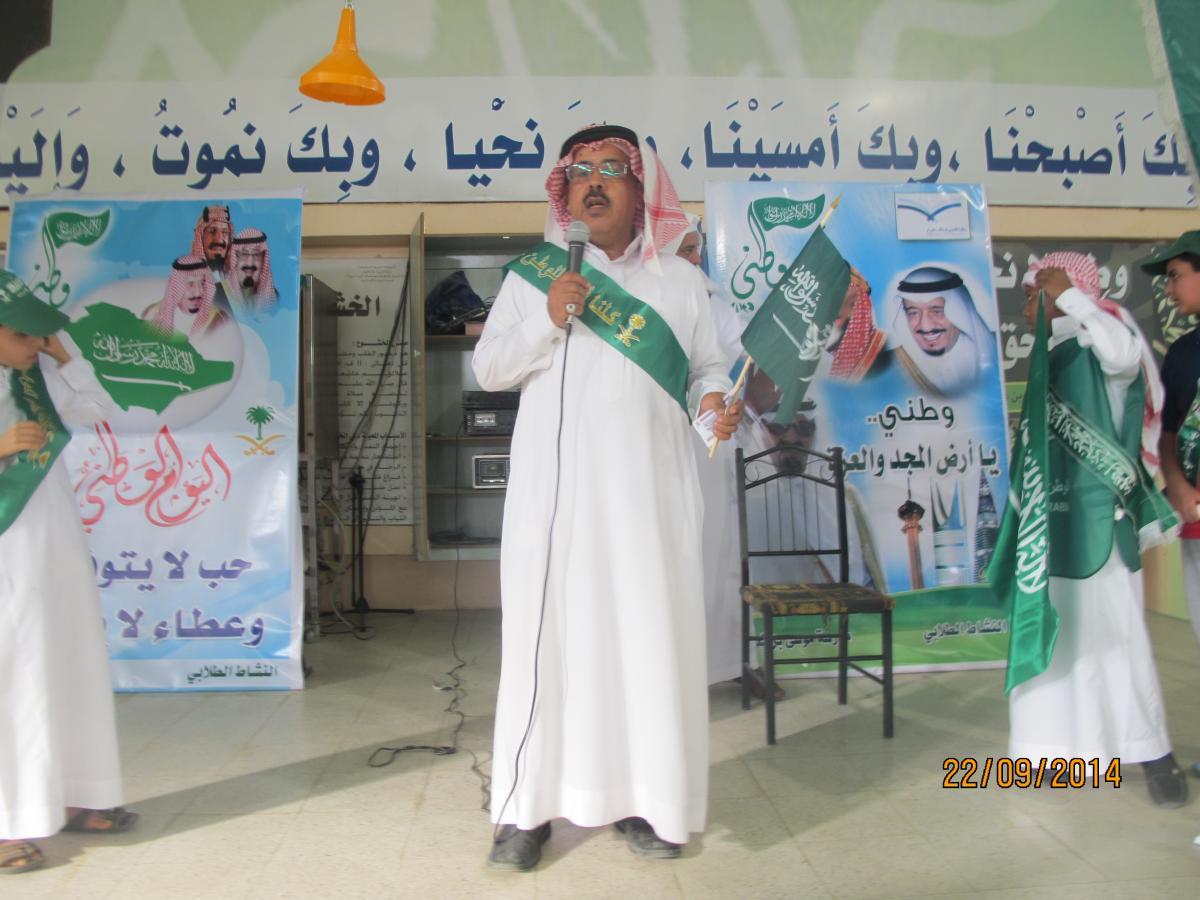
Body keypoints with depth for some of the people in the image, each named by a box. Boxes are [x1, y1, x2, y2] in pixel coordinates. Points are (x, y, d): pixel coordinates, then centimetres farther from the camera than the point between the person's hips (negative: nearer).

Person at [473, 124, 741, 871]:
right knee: (547, 631, 1)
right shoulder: (534, 273, 10)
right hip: (555, 487, -1)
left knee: (651, 633, 3)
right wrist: (546, 320, -9)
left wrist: (715, 403, -10)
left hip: (649, 488, 1)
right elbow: (489, 368, 6)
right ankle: (529, 807, 11)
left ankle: (646, 799, 16)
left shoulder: (680, 279, 13)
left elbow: (707, 368, 12)